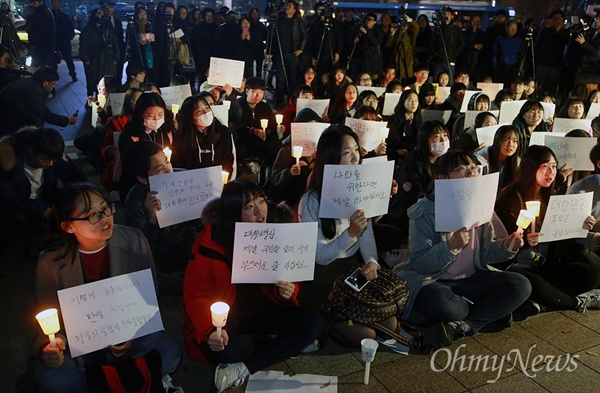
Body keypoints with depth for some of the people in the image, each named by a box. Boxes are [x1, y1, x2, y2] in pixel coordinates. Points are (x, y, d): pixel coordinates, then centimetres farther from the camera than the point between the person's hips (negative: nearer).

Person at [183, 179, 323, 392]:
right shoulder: (210, 243, -18)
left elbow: (289, 277, 3)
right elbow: (195, 294, -16)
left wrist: (288, 291, -23)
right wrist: (209, 331, -34)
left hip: (263, 312, 4)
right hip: (225, 317, -3)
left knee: (313, 322, -17)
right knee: (215, 347, -35)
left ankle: (244, 368, -15)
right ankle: (287, 343, -8)